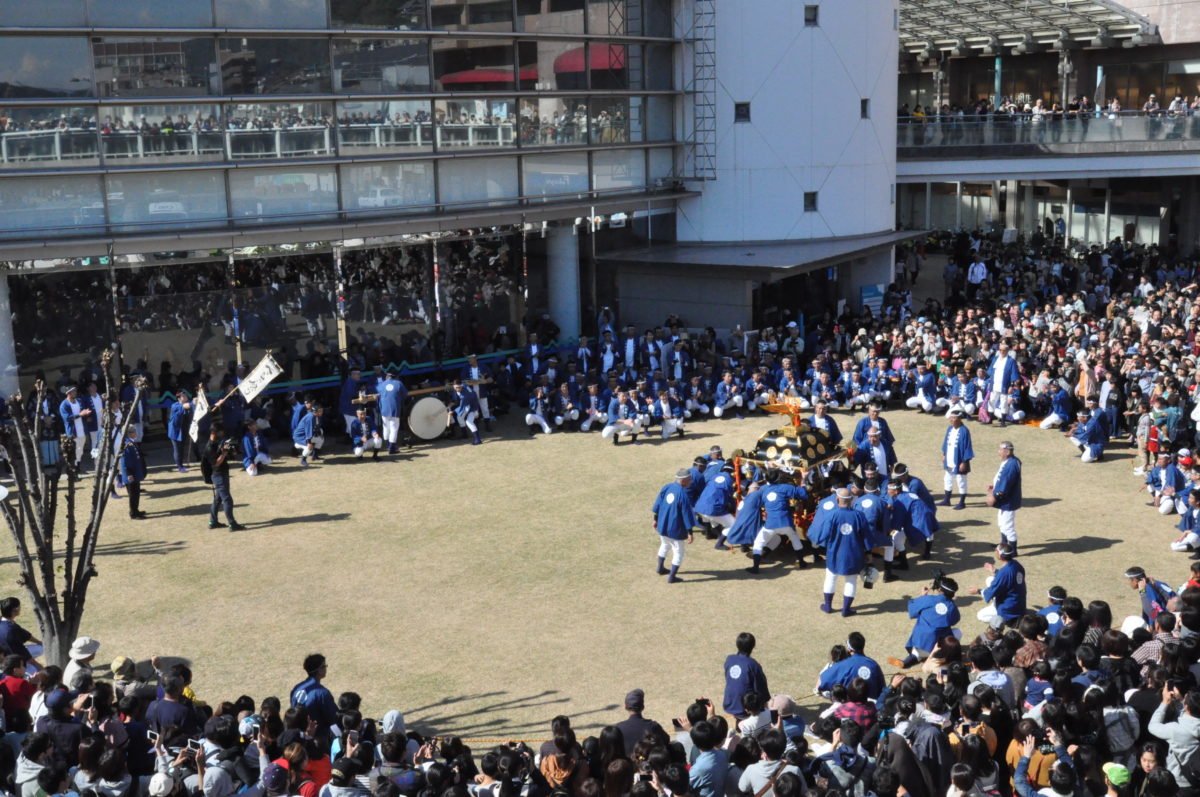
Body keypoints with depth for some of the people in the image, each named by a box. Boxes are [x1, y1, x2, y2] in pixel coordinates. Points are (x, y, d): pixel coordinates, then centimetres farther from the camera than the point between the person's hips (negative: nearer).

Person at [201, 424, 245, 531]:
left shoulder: (218, 443, 10)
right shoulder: (210, 447, -18)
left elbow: (225, 458, 17)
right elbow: (216, 462, -23)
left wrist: (230, 450, -1)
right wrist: (224, 451, -27)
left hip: (223, 474, 10)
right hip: (218, 476, -10)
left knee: (218, 498, 16)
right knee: (227, 499, -9)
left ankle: (213, 522, 24)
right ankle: (232, 524, -7)